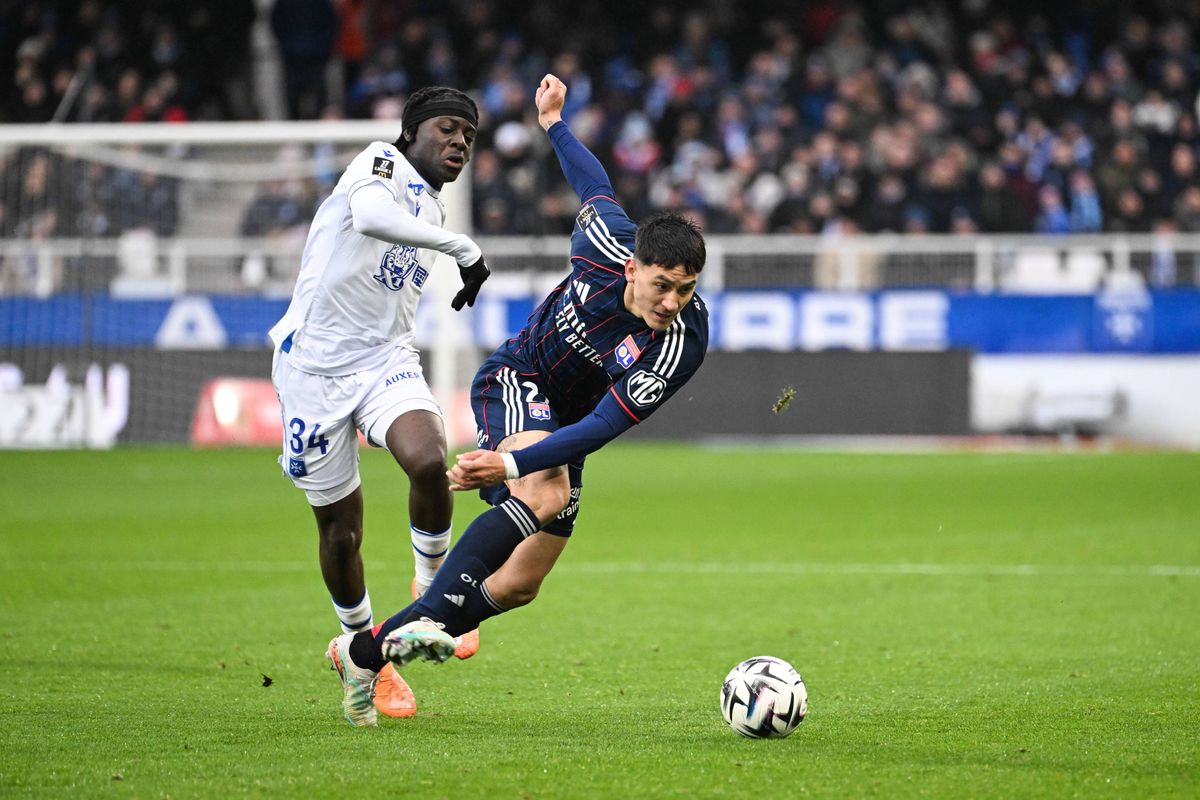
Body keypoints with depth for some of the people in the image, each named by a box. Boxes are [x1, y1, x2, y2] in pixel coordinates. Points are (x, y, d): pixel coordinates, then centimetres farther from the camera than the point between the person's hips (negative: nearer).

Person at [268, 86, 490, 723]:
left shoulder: (427, 210, 16)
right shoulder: (383, 164, -9)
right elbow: (369, 216, -33)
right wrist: (463, 247, -32)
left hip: (384, 360, 5)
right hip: (315, 365, -5)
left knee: (428, 459, -27)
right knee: (340, 532, 3)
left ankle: (431, 588, -4)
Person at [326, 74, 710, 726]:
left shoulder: (683, 343, -26)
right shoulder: (606, 244, -24)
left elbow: (603, 426, -31)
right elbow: (592, 184, 2)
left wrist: (513, 463, -41)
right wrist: (554, 122, 14)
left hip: (564, 428, 3)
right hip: (513, 382, -3)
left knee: (519, 585, -1)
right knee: (546, 495, -35)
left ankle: (367, 652, 14)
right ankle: (429, 614, -39)